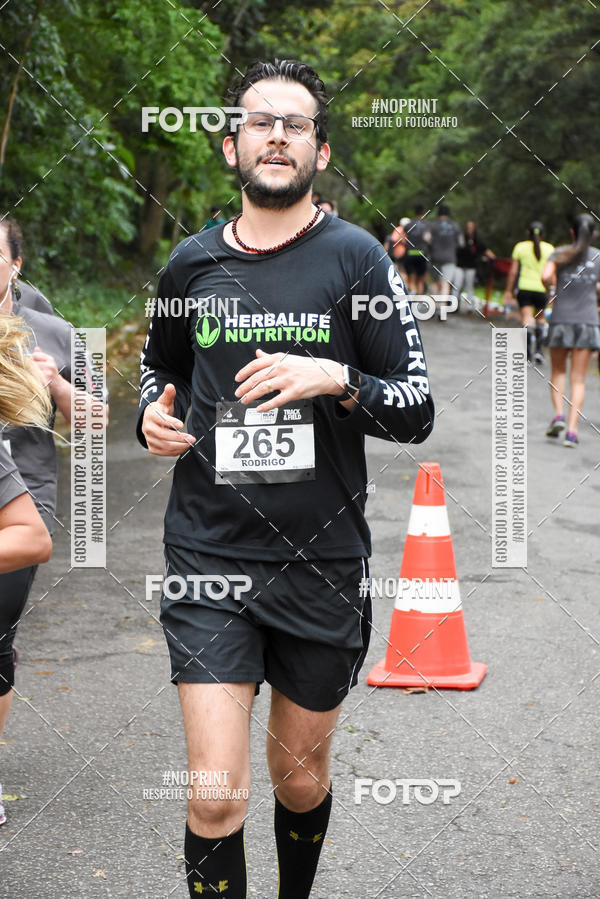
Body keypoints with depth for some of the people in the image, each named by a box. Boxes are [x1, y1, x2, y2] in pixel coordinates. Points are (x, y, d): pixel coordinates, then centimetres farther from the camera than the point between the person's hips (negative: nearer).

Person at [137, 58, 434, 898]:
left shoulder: (354, 257, -2)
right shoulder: (192, 263, 5)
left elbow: (417, 410, -3)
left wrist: (336, 379, -21)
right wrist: (155, 413, 2)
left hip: (322, 560, 0)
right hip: (209, 554, 1)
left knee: (301, 774, 15)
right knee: (216, 796, -9)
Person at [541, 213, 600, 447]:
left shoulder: (560, 253, 0)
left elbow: (546, 276, -15)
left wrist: (551, 285, 6)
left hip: (561, 320, 0)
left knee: (558, 371, 18)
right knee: (578, 379, 3)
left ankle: (558, 414, -2)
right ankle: (572, 430, -5)